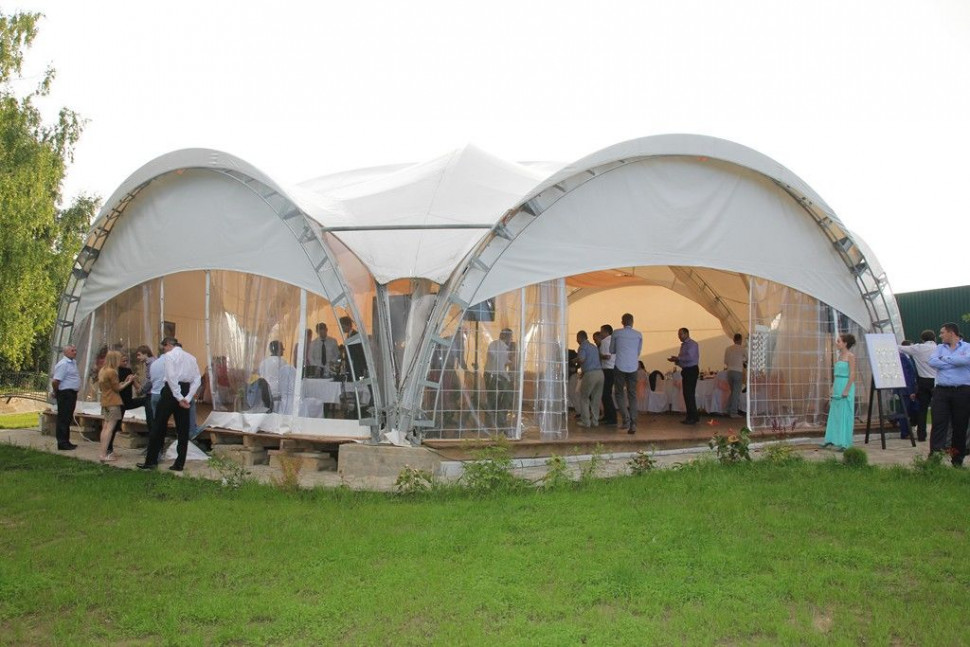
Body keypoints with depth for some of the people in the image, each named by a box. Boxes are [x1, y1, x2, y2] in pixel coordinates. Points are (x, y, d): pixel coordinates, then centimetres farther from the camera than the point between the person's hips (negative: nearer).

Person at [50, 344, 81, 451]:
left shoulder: (73, 362, 14)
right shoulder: (63, 364, -15)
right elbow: (55, 381, -21)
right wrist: (56, 393, -6)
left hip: (72, 394, 10)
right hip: (65, 394, -10)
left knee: (68, 419, 14)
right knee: (63, 419, -5)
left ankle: (66, 442, 22)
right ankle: (62, 443, -2)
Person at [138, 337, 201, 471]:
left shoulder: (169, 355, -3)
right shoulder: (191, 357, 16)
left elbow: (171, 377, -17)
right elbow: (197, 380, 6)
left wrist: (179, 398, -17)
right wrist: (187, 398, -2)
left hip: (172, 391, -6)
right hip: (186, 392, 6)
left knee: (159, 426, 4)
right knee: (183, 429, 8)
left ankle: (151, 461, 8)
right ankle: (179, 464, 9)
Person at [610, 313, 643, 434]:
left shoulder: (616, 333, -1)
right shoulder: (639, 335, 5)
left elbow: (611, 351, 10)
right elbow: (639, 352, 15)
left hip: (620, 367, -2)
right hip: (633, 367, 2)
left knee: (620, 394, 9)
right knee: (632, 395, 7)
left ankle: (626, 418, -10)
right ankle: (633, 424, 0)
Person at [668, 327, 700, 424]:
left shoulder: (692, 344, -11)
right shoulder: (683, 345, 18)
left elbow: (690, 357, -22)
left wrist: (677, 359, -13)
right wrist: (675, 360, 3)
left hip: (691, 370, -9)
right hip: (686, 371, 9)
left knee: (689, 394, -10)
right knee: (687, 394, 11)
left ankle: (693, 417, -6)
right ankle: (691, 416, 17)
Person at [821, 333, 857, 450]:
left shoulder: (850, 356, -9)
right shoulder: (839, 355, 14)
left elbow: (852, 374, -14)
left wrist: (846, 390, -19)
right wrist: (833, 388, 14)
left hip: (846, 386, -8)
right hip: (837, 387, 8)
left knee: (845, 414, -5)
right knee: (834, 414, 11)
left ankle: (844, 443, -1)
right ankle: (832, 439, 18)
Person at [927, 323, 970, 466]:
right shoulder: (940, 348, 15)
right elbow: (932, 362, -3)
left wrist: (945, 359, -5)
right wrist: (955, 362, -6)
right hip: (942, 391, 2)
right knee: (938, 423, -7)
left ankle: (957, 460, 14)